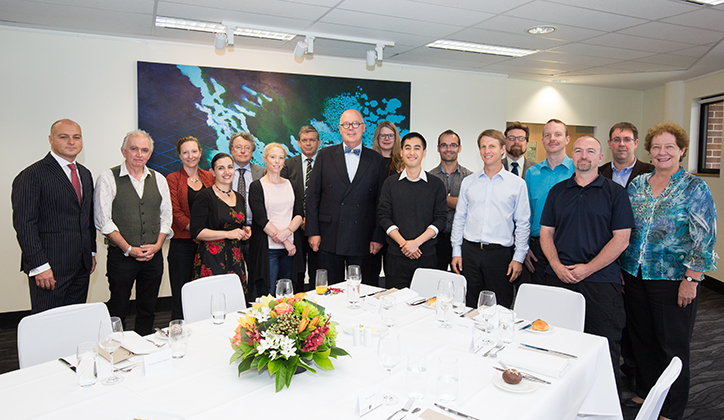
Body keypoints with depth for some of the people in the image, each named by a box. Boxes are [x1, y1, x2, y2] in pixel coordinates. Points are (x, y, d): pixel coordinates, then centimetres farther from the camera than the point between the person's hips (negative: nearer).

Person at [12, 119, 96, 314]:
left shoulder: (85, 174, 15)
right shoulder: (32, 175, -8)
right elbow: (24, 225, -13)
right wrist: (40, 266, -17)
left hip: (82, 267, 7)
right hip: (50, 268, -6)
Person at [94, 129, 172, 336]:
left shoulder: (158, 179, 9)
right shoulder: (108, 179, -3)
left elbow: (166, 216, 10)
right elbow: (103, 221, -7)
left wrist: (157, 245, -4)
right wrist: (128, 249, -12)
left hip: (153, 256, 4)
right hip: (121, 255, -3)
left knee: (148, 309, 12)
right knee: (118, 310, 3)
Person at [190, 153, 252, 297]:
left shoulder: (239, 197, 16)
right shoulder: (205, 196, -5)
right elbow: (196, 232, -11)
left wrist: (245, 231, 8)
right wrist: (227, 234, -16)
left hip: (235, 259, 6)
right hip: (211, 260, -6)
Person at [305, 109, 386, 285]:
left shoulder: (376, 160, 7)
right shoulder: (325, 155, 6)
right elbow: (313, 195, 5)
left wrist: (378, 237, 0)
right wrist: (312, 232, -2)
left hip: (363, 243, 0)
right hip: (329, 240, 0)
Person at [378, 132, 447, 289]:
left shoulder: (436, 184, 5)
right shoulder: (390, 183, 7)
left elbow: (440, 219, -1)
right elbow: (384, 217, 1)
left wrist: (416, 242, -13)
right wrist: (403, 243, -11)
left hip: (427, 256, 0)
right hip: (396, 256, 1)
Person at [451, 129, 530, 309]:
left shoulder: (517, 184, 2)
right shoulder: (468, 182, 9)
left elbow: (523, 224, 3)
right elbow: (459, 218, 11)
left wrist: (518, 258, -2)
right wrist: (456, 252, 5)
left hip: (500, 253, -2)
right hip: (470, 251, 2)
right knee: (469, 307, 8)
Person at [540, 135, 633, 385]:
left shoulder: (615, 193, 3)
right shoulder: (558, 191, 12)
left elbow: (621, 239, -4)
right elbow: (546, 233, 10)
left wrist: (587, 268, -11)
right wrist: (557, 266, -5)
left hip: (601, 281, -2)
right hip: (559, 278, 3)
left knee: (604, 348, 0)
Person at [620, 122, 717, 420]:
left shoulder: (695, 188, -7)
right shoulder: (637, 184, 7)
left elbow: (704, 238, -11)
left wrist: (691, 280, -15)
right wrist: (619, 267, 8)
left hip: (673, 279, -4)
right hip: (635, 274, 4)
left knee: (672, 344, 7)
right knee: (640, 337, 15)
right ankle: (644, 392, 34)